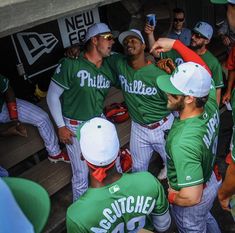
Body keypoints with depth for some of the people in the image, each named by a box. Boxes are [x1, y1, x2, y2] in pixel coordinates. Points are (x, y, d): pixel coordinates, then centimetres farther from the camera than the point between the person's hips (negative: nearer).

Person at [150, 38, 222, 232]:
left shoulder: (183, 142, -44)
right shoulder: (211, 105, -22)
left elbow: (191, 197, -40)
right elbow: (203, 69, -4)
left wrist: (172, 197, -19)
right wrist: (175, 44, -3)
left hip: (192, 203, -6)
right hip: (209, 180, 6)